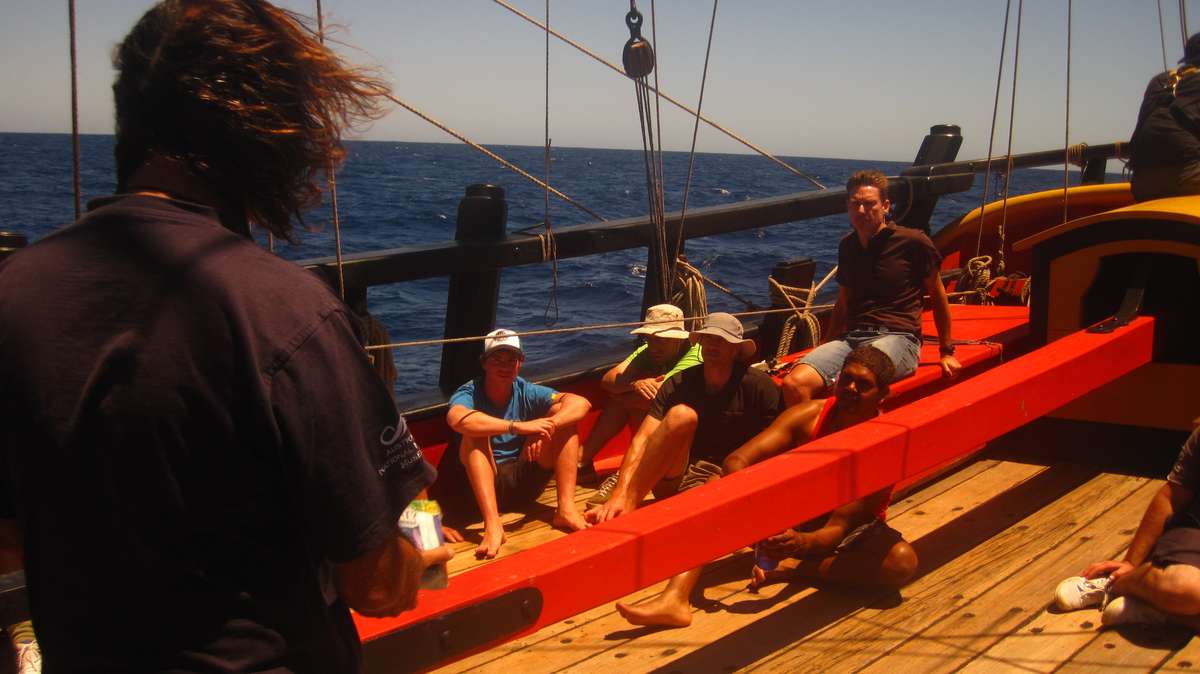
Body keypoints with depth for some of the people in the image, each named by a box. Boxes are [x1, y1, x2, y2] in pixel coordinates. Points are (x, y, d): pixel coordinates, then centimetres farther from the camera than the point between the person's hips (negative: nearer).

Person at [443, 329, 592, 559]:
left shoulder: (526, 392, -1)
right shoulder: (469, 393, -11)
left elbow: (581, 403, -13)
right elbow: (457, 419, -37)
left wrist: (546, 426, -31)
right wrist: (518, 427, -42)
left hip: (524, 483, 3)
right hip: (484, 484, -3)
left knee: (565, 418, -10)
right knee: (475, 434, -31)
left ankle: (566, 508, -23)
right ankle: (492, 524, -43)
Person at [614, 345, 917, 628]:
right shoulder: (808, 416, -14)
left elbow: (839, 526, -28)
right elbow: (736, 461, -24)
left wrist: (803, 543, -50)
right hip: (791, 516, 2)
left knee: (902, 561, -34)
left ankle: (789, 569, -25)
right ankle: (676, 597, -40)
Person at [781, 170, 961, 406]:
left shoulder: (912, 242, 2)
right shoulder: (848, 246, 19)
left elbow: (938, 296, 12)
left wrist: (947, 352, 14)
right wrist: (827, 348, 26)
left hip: (897, 337, -5)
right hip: (851, 338, 5)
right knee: (793, 384, -25)